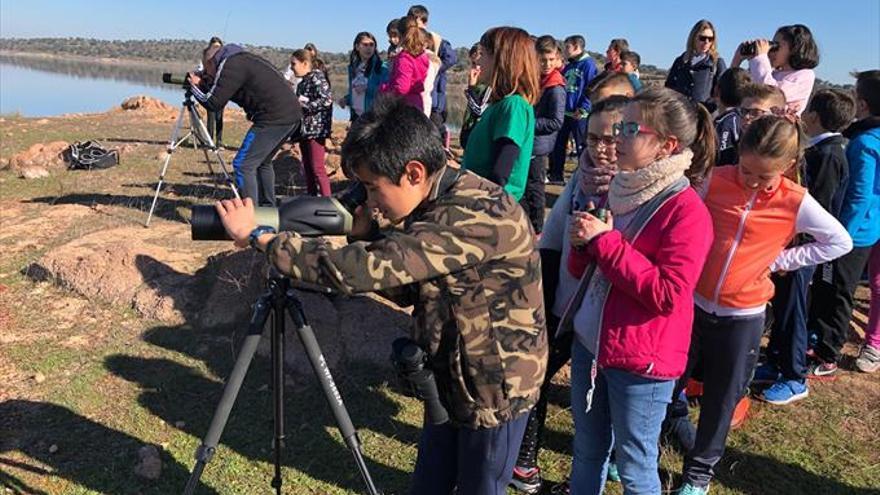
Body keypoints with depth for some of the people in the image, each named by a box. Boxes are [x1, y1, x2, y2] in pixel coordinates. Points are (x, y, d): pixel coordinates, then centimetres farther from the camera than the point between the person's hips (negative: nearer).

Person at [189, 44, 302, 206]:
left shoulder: (229, 65, -4)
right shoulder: (243, 59, 24)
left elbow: (214, 103, -3)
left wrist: (196, 87, 13)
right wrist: (205, 84, 24)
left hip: (274, 118, -10)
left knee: (243, 164, -5)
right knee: (262, 162, 23)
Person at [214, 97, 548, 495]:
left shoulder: (478, 214, -31)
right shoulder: (435, 207, -1)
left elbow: (360, 271, -35)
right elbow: (407, 286, 7)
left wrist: (258, 236, -25)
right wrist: (366, 236, -10)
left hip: (496, 391, -8)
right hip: (451, 381, 8)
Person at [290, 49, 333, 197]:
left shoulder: (317, 77, -10)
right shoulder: (303, 82, 15)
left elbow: (327, 100, -22)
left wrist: (303, 103, -18)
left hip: (316, 130, -9)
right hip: (305, 130, 9)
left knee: (317, 168, -9)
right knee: (307, 168, 13)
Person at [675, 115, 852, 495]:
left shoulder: (796, 203, -9)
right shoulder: (715, 180, -6)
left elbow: (840, 242, 3)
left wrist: (782, 260, -5)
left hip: (742, 317, 0)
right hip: (692, 303, 1)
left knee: (721, 401, 14)